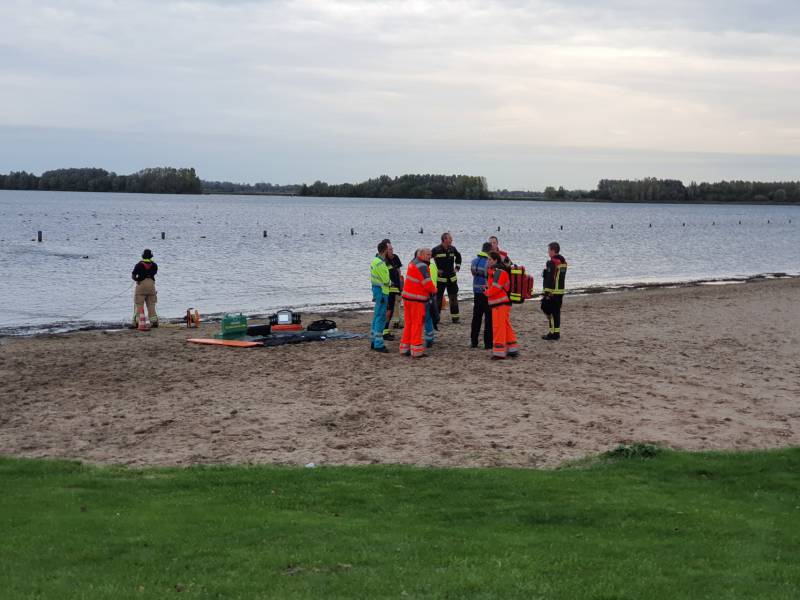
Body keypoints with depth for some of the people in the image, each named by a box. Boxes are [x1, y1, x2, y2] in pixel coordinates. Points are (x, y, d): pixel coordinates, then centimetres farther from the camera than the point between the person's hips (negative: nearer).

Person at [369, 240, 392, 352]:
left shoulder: (376, 261, 13)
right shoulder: (380, 263, -20)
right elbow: (386, 281, -17)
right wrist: (390, 282, 1)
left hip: (377, 289, 11)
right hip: (382, 291, -11)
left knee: (377, 316, 16)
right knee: (381, 317, -7)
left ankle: (374, 342, 23)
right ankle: (378, 344, -5)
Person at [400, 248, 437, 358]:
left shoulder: (413, 263, 13)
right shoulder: (422, 267, -17)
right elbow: (427, 284, -20)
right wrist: (434, 290, 1)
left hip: (407, 296, 9)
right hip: (416, 299, -9)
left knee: (409, 323, 15)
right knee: (417, 324, -3)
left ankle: (405, 348, 19)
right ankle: (417, 351, -1)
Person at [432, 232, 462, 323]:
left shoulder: (452, 249, 5)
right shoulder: (436, 250, -12)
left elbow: (458, 256, 25)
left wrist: (457, 267, 16)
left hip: (452, 278, 5)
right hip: (440, 278, -5)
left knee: (453, 298, 6)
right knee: (438, 297, 2)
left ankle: (455, 317, 12)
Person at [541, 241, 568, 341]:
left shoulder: (552, 263, -16)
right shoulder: (563, 261, 13)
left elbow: (549, 279, -20)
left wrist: (547, 293, -19)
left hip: (552, 292, -9)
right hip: (560, 291, 9)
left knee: (550, 311, -3)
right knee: (557, 312, 13)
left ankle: (552, 333, -4)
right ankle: (557, 333, 16)